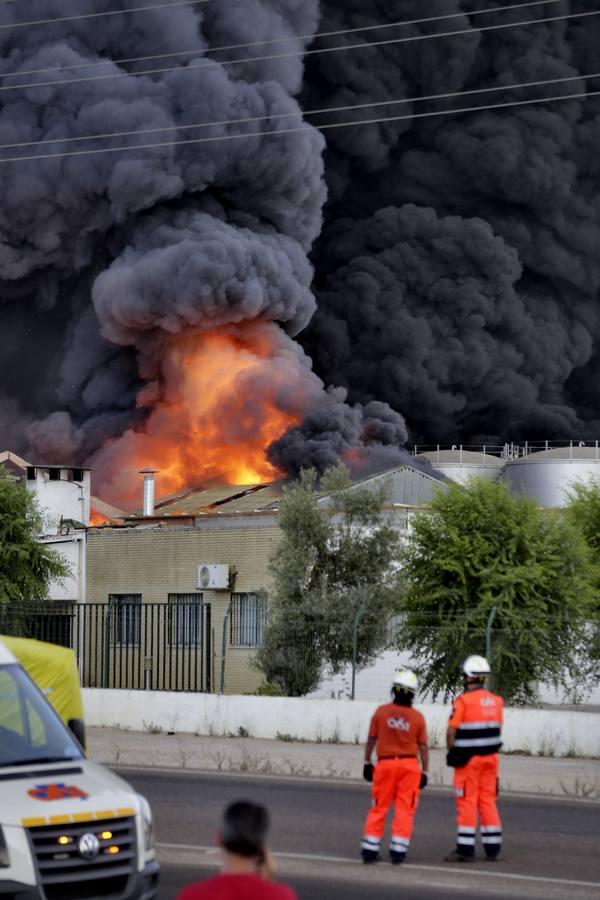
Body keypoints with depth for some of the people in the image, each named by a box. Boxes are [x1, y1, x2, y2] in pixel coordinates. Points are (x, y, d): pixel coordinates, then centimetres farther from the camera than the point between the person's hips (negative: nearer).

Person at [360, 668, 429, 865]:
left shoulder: (381, 712, -4)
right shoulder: (417, 718, -5)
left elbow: (371, 740, 2)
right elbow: (423, 746, -1)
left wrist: (367, 763, 13)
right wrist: (424, 771, 8)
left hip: (385, 764, 1)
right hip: (409, 765, -1)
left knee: (379, 808, 10)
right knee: (405, 810, 4)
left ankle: (370, 850, 11)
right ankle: (398, 851, 0)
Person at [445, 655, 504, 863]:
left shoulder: (463, 701, -14)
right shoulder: (496, 701, 4)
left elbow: (452, 730, -12)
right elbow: (496, 729, 9)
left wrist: (451, 752, 0)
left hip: (468, 759, -6)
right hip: (491, 757, 6)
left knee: (467, 801, -1)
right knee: (488, 800, 12)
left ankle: (465, 849, 0)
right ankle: (493, 848, 15)